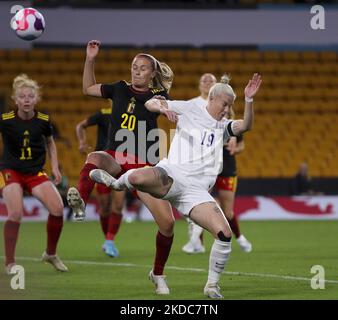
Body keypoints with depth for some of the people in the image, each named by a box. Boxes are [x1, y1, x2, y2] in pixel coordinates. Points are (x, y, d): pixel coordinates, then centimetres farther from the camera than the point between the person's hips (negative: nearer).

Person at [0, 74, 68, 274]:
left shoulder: (43, 120, -5)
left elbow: (50, 142, 14)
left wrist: (55, 167, 6)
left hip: (36, 173, 3)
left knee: (58, 208, -13)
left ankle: (51, 254, 11)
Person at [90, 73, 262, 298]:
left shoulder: (223, 127, 22)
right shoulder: (189, 110, 12)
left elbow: (246, 126, 2)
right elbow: (149, 104, 11)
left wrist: (249, 100, -13)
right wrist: (158, 105, -13)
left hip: (196, 191, 4)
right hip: (171, 176, -4)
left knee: (225, 234, -14)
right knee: (138, 177, -38)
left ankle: (212, 285, 7)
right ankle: (117, 184, 3)